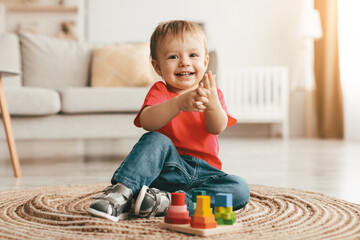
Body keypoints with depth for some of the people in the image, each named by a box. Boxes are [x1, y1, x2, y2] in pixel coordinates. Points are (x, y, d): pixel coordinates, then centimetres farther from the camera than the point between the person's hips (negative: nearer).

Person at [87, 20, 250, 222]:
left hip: (204, 173, 3)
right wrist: (179, 103, -39)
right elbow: (147, 122, -21)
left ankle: (166, 202, -33)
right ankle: (121, 192, -34)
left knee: (241, 189, -25)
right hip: (167, 168, -2)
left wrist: (212, 103, -34)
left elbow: (217, 129, -11)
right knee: (156, 140, -30)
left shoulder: (212, 94, 9)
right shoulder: (160, 92, 2)